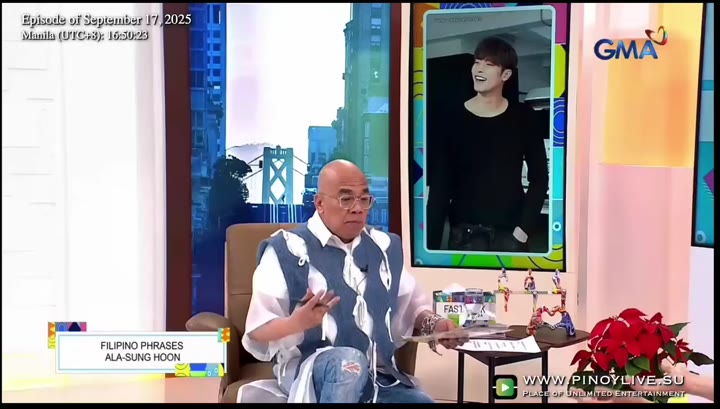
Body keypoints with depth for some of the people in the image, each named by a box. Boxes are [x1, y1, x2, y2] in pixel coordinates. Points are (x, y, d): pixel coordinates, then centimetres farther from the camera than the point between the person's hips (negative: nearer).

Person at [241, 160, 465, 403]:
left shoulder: (384, 247, 13)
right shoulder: (288, 250, -4)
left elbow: (411, 305, 24)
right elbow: (258, 330, -8)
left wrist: (433, 324, 1)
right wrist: (297, 322, -30)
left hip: (379, 376, 5)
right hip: (309, 370, -5)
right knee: (349, 361, -37)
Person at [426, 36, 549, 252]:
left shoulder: (525, 118, 1)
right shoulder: (451, 118, -2)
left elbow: (539, 178, 5)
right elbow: (439, 186, -2)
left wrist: (524, 228, -5)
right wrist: (431, 243, -7)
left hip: (510, 232, 1)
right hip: (464, 233, 0)